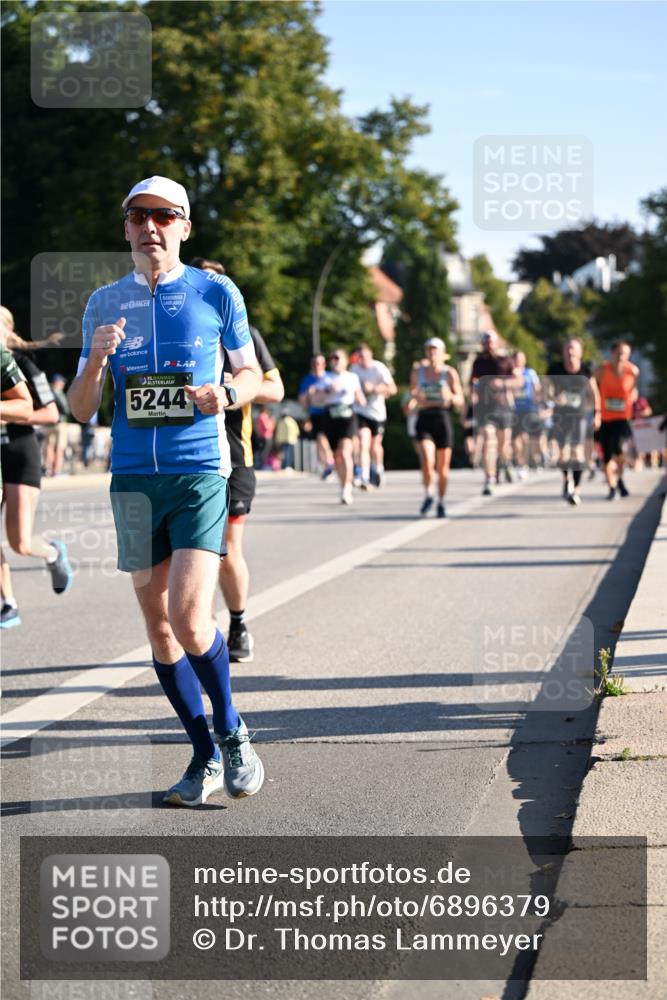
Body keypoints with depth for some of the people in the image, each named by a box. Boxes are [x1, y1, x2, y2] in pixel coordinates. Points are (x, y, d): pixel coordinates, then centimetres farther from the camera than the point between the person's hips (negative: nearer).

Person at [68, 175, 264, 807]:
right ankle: (206, 757, 19)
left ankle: (231, 733, 9)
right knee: (158, 627, 6)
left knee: (188, 618, -16)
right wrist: (96, 359, -11)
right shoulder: (104, 303, 9)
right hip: (133, 477, 4)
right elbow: (81, 410, 9)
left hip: (200, 473, -3)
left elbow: (251, 373, 13)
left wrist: (226, 393, -9)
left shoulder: (216, 292, 3)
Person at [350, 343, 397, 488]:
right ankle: (365, 478, -21)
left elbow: (392, 389, -18)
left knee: (375, 446, 12)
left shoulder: (379, 368, -12)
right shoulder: (354, 368, 1)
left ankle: (378, 469, 43)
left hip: (378, 412, -1)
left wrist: (374, 388, -27)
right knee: (363, 444, -16)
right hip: (361, 412, 1)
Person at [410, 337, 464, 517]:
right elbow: (412, 392, 21)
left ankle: (441, 503, 24)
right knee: (427, 461, -20)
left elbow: (460, 399, 1)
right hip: (424, 419, 0)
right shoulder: (418, 372, 6)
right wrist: (416, 398, -1)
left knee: (442, 467, 6)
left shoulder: (450, 373, 0)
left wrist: (450, 397, -20)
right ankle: (428, 495, 2)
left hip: (443, 419, 0)